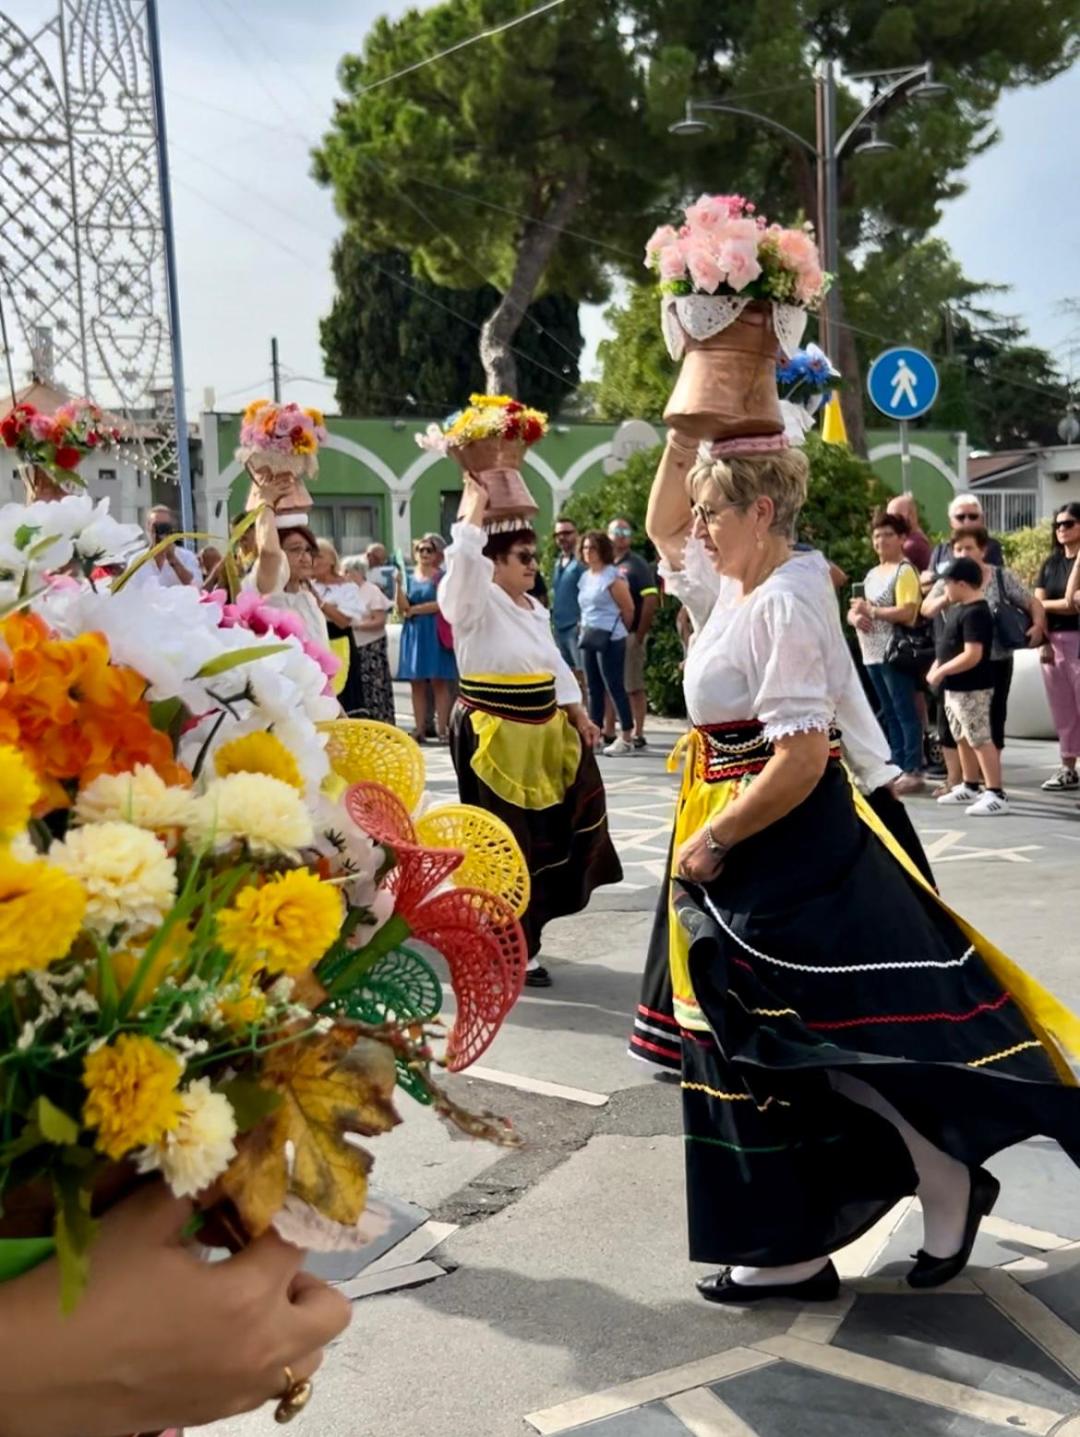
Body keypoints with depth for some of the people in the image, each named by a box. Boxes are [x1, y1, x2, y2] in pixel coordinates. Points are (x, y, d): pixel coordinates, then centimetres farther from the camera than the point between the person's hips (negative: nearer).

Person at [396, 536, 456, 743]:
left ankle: (442, 728, -8)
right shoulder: (409, 578, 12)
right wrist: (399, 585, -10)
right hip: (413, 634, 4)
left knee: (439, 681, -7)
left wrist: (415, 609, -6)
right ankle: (420, 729, 4)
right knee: (417, 683, 2)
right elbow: (402, 609, 3)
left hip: (434, 633, -4)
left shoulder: (442, 577, 2)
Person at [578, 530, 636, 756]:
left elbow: (628, 609, -7)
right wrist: (585, 629, 12)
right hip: (590, 637, 8)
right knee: (594, 687, 11)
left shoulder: (612, 576, -10)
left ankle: (627, 737, -4)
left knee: (614, 687, -7)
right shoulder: (585, 577, 13)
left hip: (609, 638, -8)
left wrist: (618, 632, 4)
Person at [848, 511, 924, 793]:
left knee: (905, 712, -6)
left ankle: (913, 771, -3)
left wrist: (871, 610, -12)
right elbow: (854, 610, 23)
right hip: (872, 653, 9)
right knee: (889, 714, 12)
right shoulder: (873, 574, 20)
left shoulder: (904, 572, -7)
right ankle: (898, 767, 18)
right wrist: (856, 617, -1)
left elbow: (907, 612, -19)